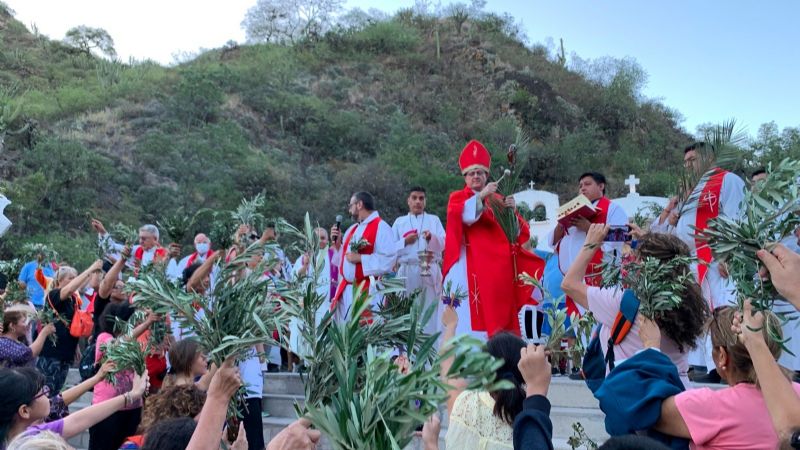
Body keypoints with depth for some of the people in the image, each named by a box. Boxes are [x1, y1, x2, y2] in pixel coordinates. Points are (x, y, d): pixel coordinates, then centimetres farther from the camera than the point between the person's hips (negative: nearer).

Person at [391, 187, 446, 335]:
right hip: (407, 271, 1)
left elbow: (443, 244, 0)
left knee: (430, 309, -6)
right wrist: (405, 241, -7)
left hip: (430, 271, -1)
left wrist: (431, 238, -20)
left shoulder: (434, 220, 14)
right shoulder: (399, 222, 15)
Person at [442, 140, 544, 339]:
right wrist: (481, 196, -26)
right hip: (472, 266, -4)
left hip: (498, 267, 4)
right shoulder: (458, 197, 9)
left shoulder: (499, 200, 18)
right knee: (474, 316, -13)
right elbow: (461, 215, -16)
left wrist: (512, 211, -9)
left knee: (499, 313, 0)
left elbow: (522, 233, 8)